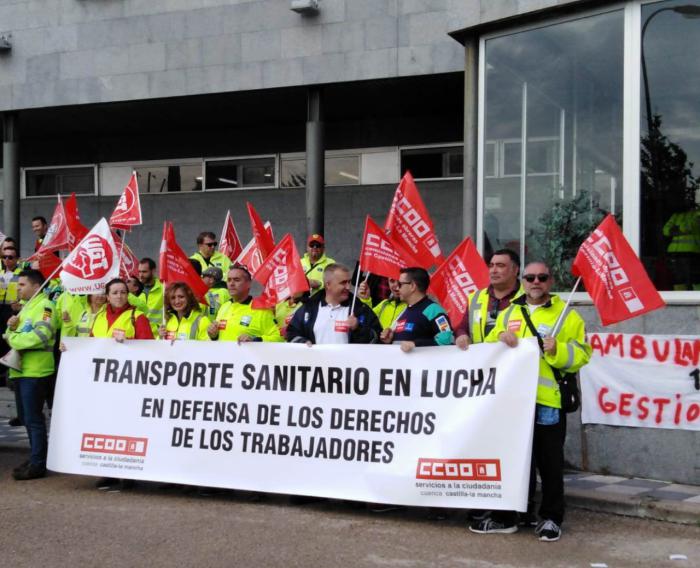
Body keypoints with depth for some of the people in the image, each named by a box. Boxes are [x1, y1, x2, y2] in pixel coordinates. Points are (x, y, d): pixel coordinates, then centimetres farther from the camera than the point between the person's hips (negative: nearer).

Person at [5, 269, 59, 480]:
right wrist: (11, 328, -1)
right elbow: (15, 336, 21)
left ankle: (38, 464, -4)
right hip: (21, 369, 9)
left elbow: (41, 336, -23)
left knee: (33, 418, -7)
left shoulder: (44, 306, -9)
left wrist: (13, 339, -14)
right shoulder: (26, 307, 21)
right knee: (26, 418, 13)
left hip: (35, 370, -9)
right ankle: (35, 459, 21)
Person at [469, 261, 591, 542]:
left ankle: (551, 518, 15)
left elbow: (581, 354, -4)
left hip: (547, 401, -4)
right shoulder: (508, 313, 17)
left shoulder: (565, 314, 2)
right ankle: (504, 516, 21)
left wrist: (558, 350, -22)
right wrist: (500, 338, -2)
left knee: (549, 462, 3)